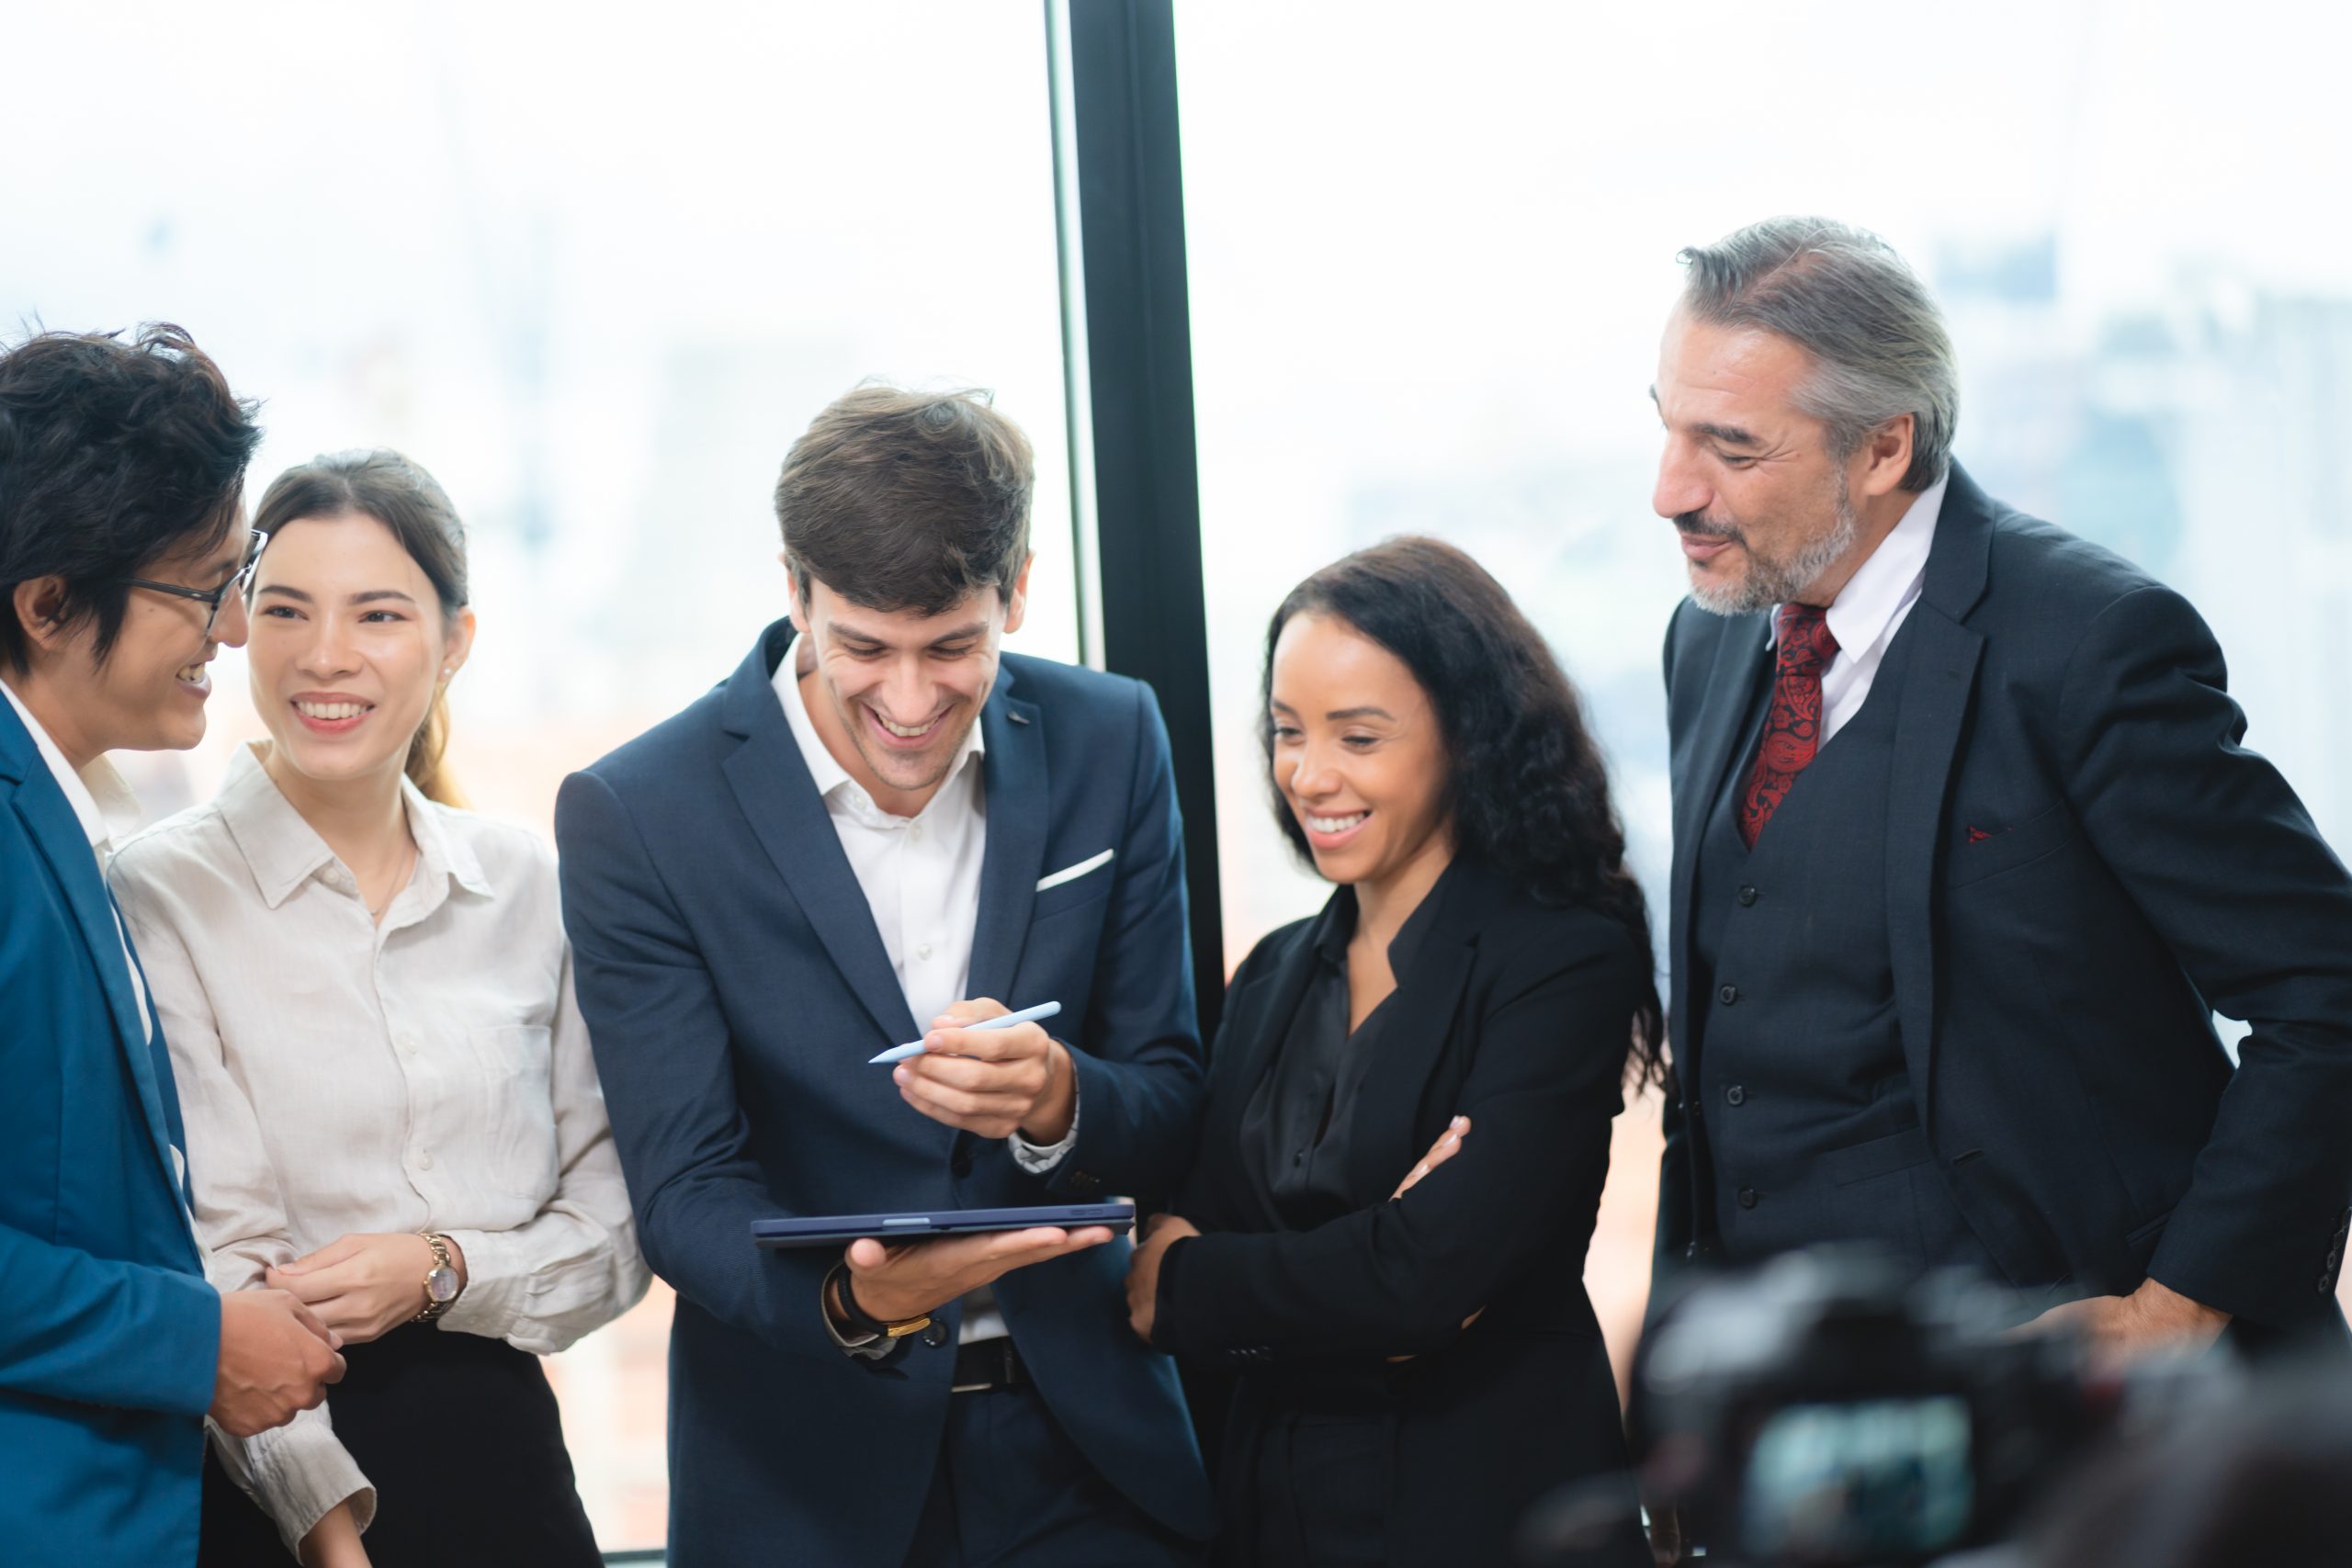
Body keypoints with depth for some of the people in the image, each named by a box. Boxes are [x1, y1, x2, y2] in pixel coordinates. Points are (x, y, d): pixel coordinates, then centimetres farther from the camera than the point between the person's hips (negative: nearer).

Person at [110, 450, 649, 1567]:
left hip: (502, 1450, 4)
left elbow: (616, 1231, 5)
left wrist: (443, 1268, -12)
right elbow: (209, 1257, -11)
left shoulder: (527, 886, 5)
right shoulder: (164, 892, -6)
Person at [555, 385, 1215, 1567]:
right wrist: (852, 1297, -33)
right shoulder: (636, 815, -12)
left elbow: (1169, 1122, -2)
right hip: (810, 1471, -2)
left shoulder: (1109, 745, -3)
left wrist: (1056, 1102, -24)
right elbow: (683, 1194, -13)